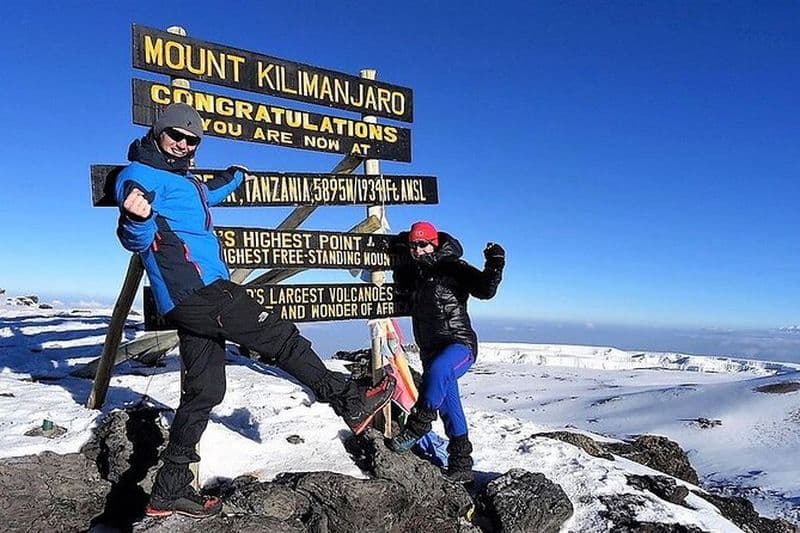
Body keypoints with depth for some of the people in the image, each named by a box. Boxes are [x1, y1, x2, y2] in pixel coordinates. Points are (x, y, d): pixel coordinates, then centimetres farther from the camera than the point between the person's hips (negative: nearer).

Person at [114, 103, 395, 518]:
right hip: (195, 290, -10)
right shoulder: (139, 175, -3)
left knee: (204, 391, 8)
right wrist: (137, 218, -37)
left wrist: (233, 178, 58)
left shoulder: (182, 179, 23)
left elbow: (205, 196, 46)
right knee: (281, 338, -6)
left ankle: (170, 490, 14)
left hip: (195, 297, 10)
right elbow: (136, 239, -14)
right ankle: (351, 402, 2)